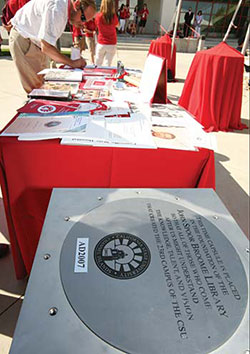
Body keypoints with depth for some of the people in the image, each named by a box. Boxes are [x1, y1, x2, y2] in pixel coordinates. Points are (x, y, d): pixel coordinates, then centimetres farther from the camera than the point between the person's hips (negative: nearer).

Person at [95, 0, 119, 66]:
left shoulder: (98, 16, -10)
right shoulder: (113, 16, -11)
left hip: (101, 44, 1)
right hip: (112, 44, -1)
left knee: (98, 64, 10)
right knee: (108, 65, 3)